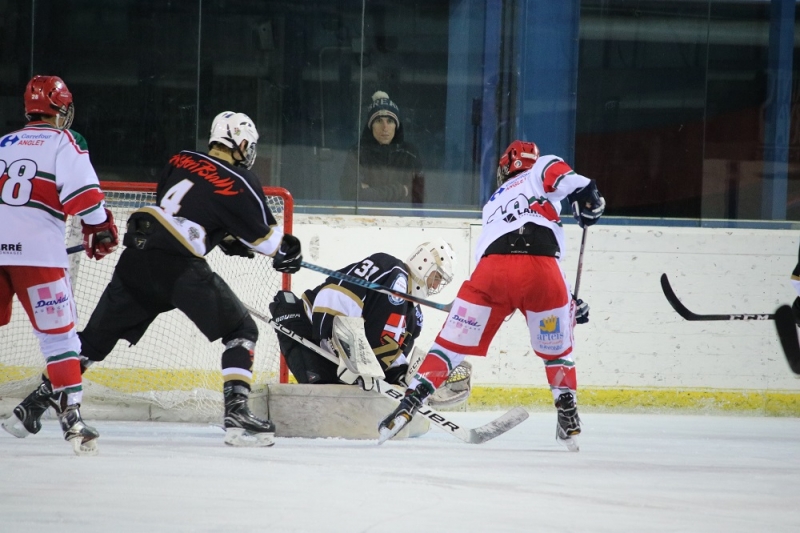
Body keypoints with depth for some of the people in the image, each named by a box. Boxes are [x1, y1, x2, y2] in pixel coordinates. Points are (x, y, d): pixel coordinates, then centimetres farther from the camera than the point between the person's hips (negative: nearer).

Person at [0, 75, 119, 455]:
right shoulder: (64, 143, 2)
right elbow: (83, 192, -10)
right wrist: (101, 229, 3)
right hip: (37, 252, -5)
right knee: (59, 334, -2)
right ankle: (71, 416, -11)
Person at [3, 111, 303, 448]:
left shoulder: (181, 161, 16)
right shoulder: (240, 183, -1)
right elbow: (265, 236, 3)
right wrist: (286, 250, 23)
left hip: (137, 256, 6)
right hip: (180, 265, -6)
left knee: (97, 335, 17)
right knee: (241, 331, 6)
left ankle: (38, 399, 17)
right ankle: (236, 414, -8)